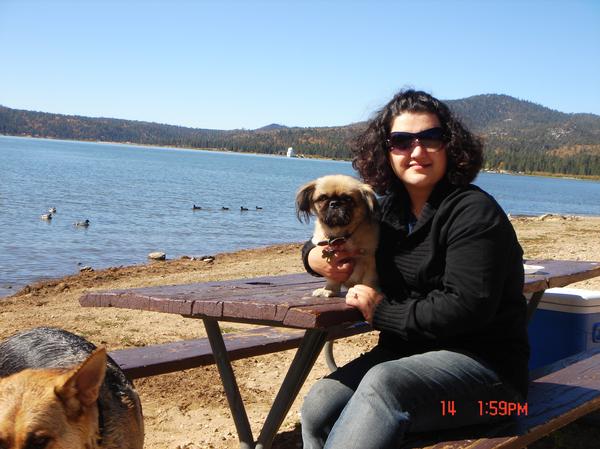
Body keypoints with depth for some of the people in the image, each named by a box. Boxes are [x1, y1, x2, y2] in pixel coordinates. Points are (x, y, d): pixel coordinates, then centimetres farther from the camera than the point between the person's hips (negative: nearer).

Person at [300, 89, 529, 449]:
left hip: (482, 363, -6)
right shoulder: (391, 210, 10)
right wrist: (314, 255, 3)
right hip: (407, 353, 7)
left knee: (384, 383, -35)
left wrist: (382, 313, -13)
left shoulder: (473, 212, -12)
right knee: (320, 405, -18)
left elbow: (466, 308, -23)